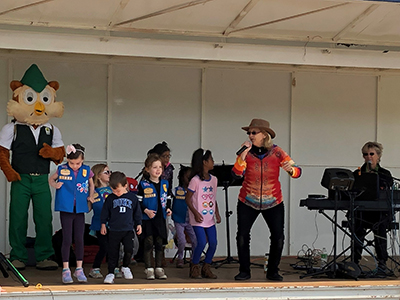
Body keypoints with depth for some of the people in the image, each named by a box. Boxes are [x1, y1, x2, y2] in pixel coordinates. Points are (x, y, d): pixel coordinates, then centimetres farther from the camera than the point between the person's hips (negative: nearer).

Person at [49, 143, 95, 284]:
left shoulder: (87, 171, 1)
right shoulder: (62, 170, -4)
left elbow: (91, 184, 20)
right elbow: (51, 179, 13)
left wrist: (91, 196, 6)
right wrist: (55, 185, -7)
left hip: (80, 209, 2)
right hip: (66, 209, -2)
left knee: (79, 239, 5)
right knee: (67, 239, -3)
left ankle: (79, 269, 14)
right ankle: (66, 270, 5)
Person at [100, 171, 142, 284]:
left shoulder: (132, 198, 2)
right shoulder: (110, 198, 2)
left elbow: (137, 212, 12)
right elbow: (105, 212, 10)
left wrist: (138, 224, 11)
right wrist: (103, 224, 6)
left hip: (128, 229, 0)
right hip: (114, 230, 0)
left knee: (129, 250, -9)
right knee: (113, 252, 1)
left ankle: (125, 267, 16)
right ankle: (111, 273, 9)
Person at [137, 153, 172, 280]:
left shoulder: (165, 183, 9)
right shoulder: (143, 184, -6)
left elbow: (168, 198, 19)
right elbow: (138, 201, -6)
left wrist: (168, 208, 2)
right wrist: (146, 211, -18)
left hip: (161, 218, 4)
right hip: (147, 219, -4)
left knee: (160, 243, 7)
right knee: (148, 243, -2)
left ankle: (159, 268, 15)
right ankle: (149, 269, 5)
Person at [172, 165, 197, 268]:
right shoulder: (177, 190, -4)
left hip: (190, 221, 2)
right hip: (179, 220, -2)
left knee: (195, 241, -5)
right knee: (182, 241, -12)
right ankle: (180, 258, 12)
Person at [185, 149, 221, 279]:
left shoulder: (213, 179, 9)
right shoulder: (195, 180, -11)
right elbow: (188, 199, -8)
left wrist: (217, 213, 8)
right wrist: (195, 213, -17)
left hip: (210, 218, 6)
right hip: (198, 218, -6)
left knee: (213, 243, 1)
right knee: (202, 242, -14)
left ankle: (206, 268, 15)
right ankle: (194, 268, 3)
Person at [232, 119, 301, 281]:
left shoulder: (276, 152, -6)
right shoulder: (246, 152, -4)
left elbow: (297, 172, -9)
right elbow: (237, 174, -16)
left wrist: (291, 169, -32)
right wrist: (243, 154, -25)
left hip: (273, 203, 0)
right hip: (248, 202, 0)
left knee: (278, 237, -4)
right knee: (242, 235, -8)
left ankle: (273, 271, 12)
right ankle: (244, 271, 5)